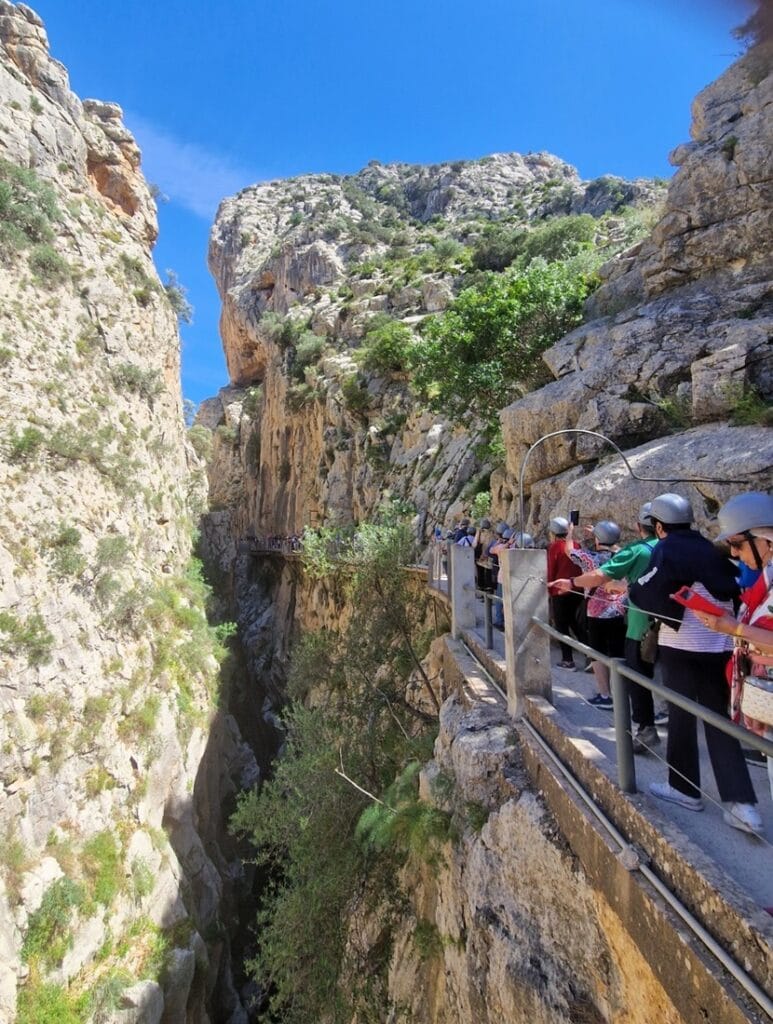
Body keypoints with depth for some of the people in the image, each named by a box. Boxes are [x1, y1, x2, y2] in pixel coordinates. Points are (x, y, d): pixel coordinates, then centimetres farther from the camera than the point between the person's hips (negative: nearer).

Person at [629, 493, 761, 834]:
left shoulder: (667, 548, -8)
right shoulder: (709, 549, 12)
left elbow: (648, 593, -13)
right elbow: (732, 588, 16)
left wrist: (629, 590, 5)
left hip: (683, 643, -6)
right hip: (719, 643, 6)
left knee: (682, 715, 9)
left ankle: (684, 788, 22)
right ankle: (742, 803, 7)